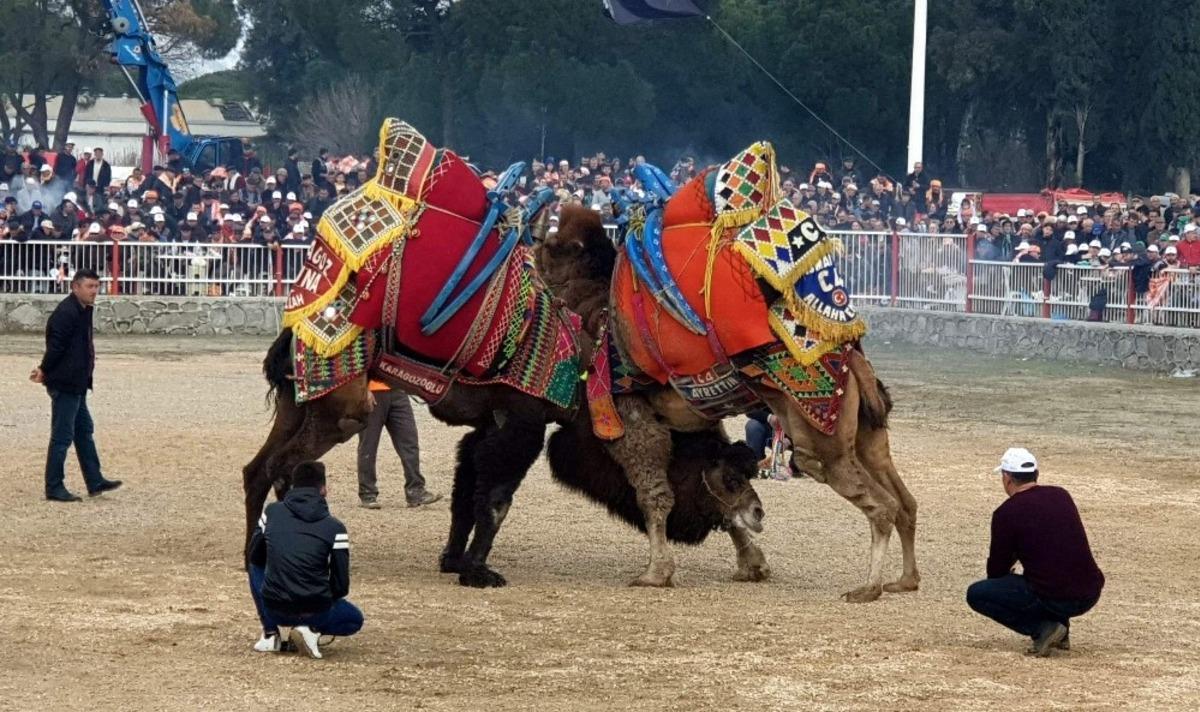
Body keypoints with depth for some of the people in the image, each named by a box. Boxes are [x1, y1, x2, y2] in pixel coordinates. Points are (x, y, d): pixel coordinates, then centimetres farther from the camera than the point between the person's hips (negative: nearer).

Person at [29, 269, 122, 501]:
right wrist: (45, 371, -10)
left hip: (76, 384, 11)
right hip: (65, 384, -11)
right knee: (62, 436, -4)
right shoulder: (66, 313, -20)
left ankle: (95, 482, 24)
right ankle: (54, 488, 2)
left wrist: (45, 371, 7)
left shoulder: (83, 310, 13)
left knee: (85, 431, 16)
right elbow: (55, 346, -22)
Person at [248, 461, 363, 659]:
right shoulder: (334, 528, -5)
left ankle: (270, 634, 16)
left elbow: (255, 557, 16)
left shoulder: (272, 512, 2)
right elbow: (341, 585, -3)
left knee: (256, 567, 32)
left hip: (274, 610, 2)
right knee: (355, 620, 30)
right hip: (316, 612, -2)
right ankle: (312, 629, -1)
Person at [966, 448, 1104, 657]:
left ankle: (1043, 628, -4)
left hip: (1054, 599, -6)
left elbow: (996, 570, 5)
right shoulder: (1062, 496, 11)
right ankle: (1060, 628, 21)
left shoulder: (1006, 512, -5)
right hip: (1090, 596, 6)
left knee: (976, 594, 7)